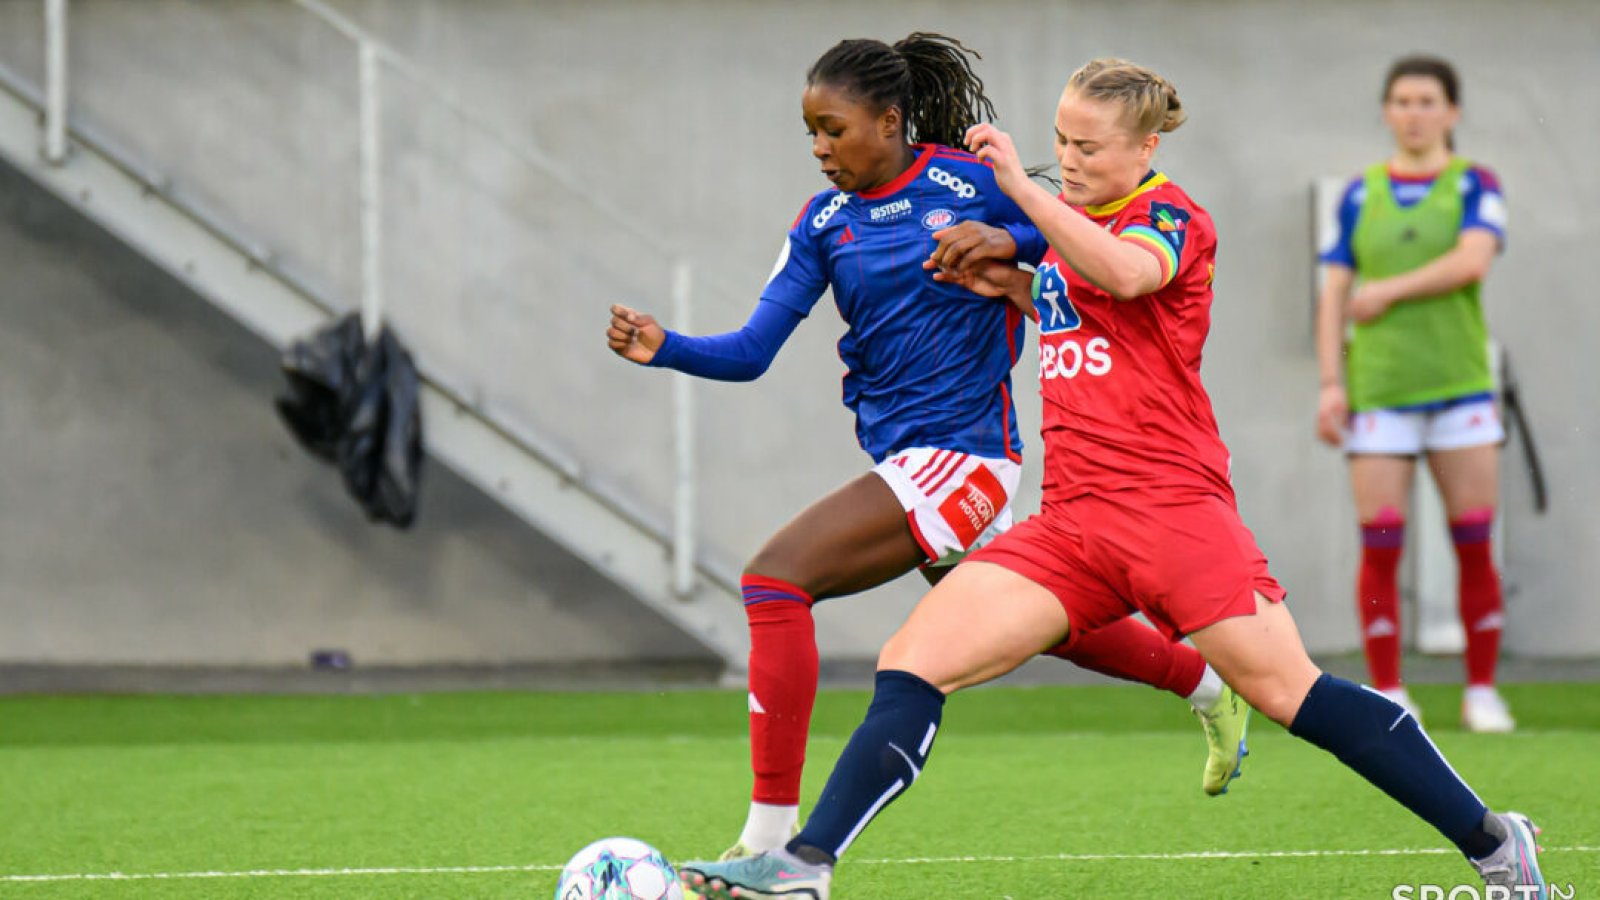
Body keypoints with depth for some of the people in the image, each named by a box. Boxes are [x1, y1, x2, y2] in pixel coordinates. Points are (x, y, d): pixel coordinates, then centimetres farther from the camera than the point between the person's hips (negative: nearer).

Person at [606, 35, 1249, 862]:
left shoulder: (966, 184, -10)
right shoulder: (823, 224, 7)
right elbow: (753, 349, 0)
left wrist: (1002, 244, -19)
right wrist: (665, 348, -18)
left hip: (961, 450, -8)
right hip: (901, 457, 8)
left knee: (775, 577, -21)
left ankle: (771, 839, -21)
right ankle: (1208, 685, 51)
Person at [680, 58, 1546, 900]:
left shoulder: (1172, 217, -4)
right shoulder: (1073, 221, 18)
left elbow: (1125, 273, -29)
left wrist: (1020, 186, -28)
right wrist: (1012, 277, 17)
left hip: (1171, 506, -7)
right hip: (1070, 521, 7)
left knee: (1292, 694, -11)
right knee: (909, 667, -6)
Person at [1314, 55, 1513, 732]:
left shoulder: (1474, 186, 5)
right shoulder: (1361, 194, 11)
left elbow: (1473, 260, -12)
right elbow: (1335, 291, 9)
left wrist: (1390, 291, -9)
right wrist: (1331, 383, 1)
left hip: (1460, 386, -1)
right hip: (1378, 391, 1)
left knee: (1474, 543, -3)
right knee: (1380, 545, -5)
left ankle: (1482, 691, 6)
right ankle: (1387, 693, 2)